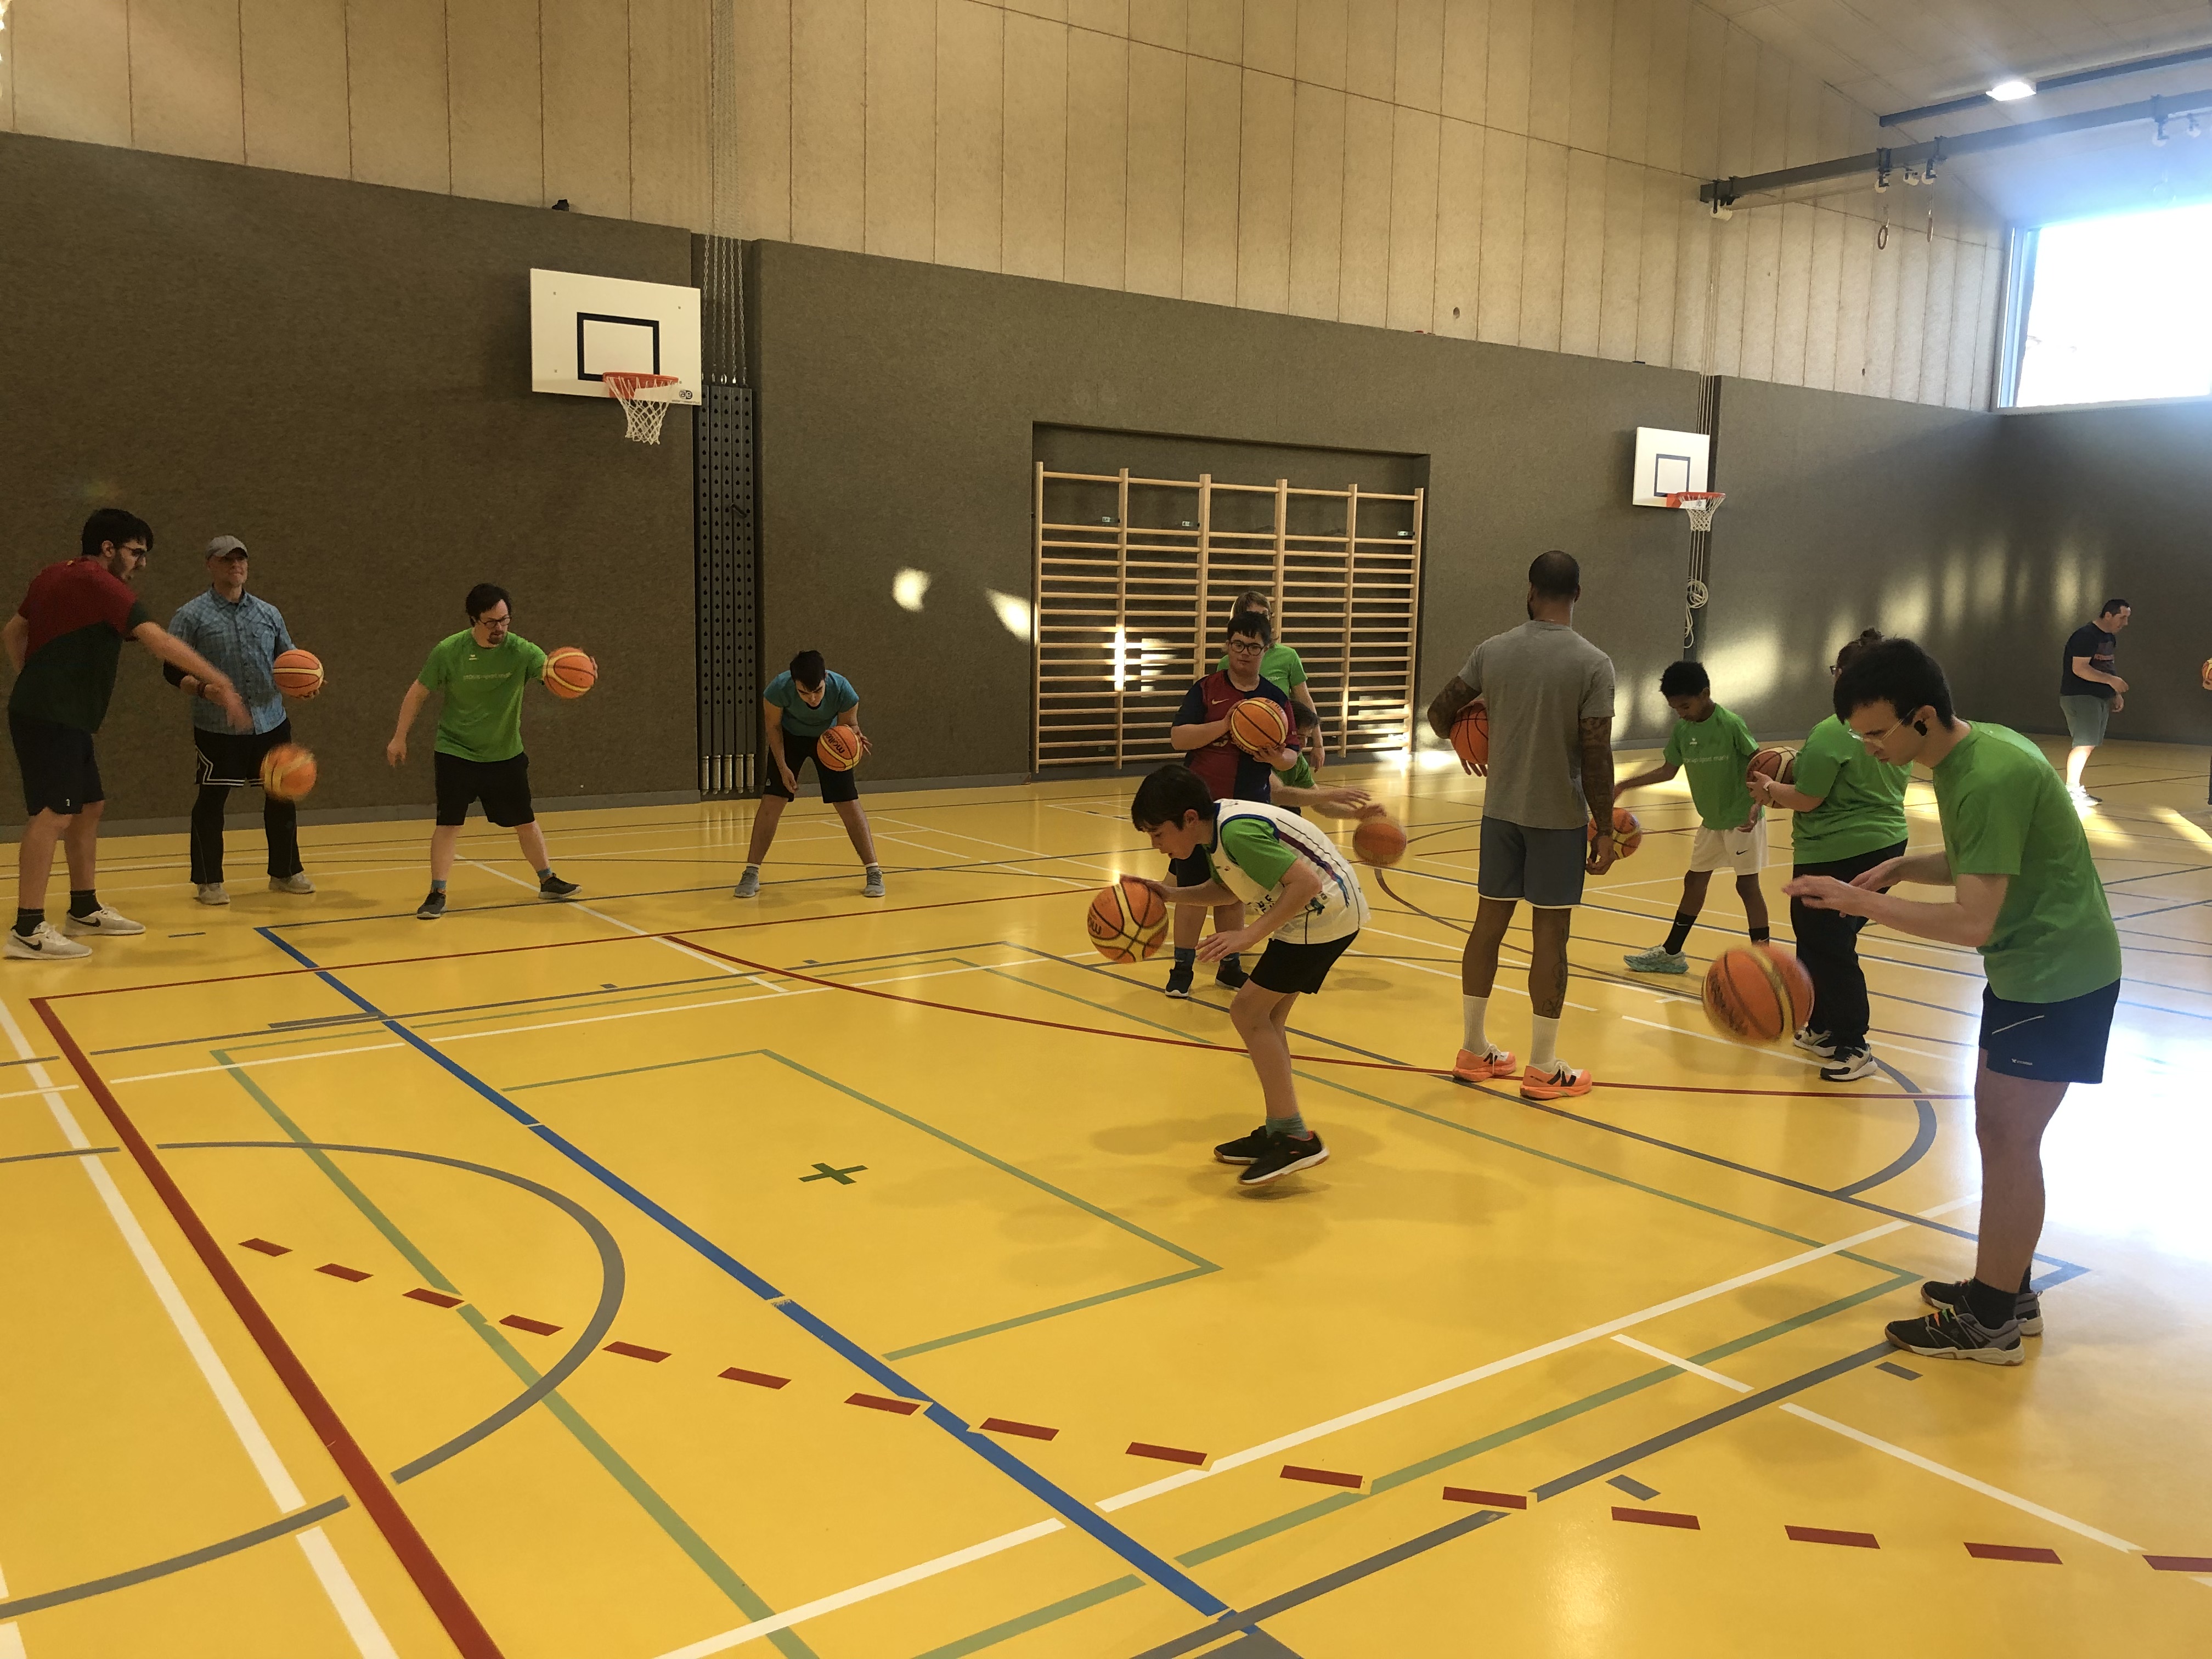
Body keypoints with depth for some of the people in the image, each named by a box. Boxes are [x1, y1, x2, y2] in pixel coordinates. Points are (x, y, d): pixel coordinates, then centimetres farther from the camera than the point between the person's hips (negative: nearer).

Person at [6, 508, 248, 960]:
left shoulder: (54, 577, 16)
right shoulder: (100, 583, -13)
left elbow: (12, 633, 23)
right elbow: (161, 642, -21)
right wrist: (220, 683, -22)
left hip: (60, 717, 10)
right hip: (51, 719, -10)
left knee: (89, 806, 15)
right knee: (52, 815, -11)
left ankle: (85, 910, 22)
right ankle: (27, 930, -11)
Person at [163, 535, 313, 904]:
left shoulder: (268, 613, 11)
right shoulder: (191, 615, -2)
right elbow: (171, 668, -6)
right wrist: (201, 688, -24)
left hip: (271, 723, 4)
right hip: (218, 729, -4)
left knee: (282, 797, 9)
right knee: (211, 800, 0)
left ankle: (286, 872, 23)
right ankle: (208, 881, 11)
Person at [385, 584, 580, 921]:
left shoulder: (521, 651, -14)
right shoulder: (449, 651, -14)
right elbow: (418, 693, -2)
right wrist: (399, 738, 0)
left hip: (506, 754, 2)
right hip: (456, 753, -2)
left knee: (526, 821, 11)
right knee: (448, 823, -7)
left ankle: (547, 881, 27)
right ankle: (437, 894, 3)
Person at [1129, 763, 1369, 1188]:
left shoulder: (1238, 832, -25)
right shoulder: (1216, 827, 4)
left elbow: (1306, 883, -28)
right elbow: (1230, 889, 16)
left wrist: (1250, 935, -28)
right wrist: (1171, 894, 6)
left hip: (1325, 911, -10)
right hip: (1326, 910, 10)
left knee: (1249, 1012, -8)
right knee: (1267, 1016, 14)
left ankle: (1296, 1138, -5)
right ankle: (1278, 1131, 21)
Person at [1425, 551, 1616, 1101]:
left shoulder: (1492, 650, -2)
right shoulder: (1594, 664, -12)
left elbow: (1440, 712, 4)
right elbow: (1596, 756, -15)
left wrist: (1462, 743, 26)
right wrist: (1605, 828, -6)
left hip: (1501, 811, 4)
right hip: (1560, 818, -4)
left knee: (1489, 923, 12)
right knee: (1550, 936, 3)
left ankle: (1474, 1051, 22)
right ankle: (1543, 1069, 11)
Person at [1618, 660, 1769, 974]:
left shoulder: (1731, 725, -19)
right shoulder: (1681, 730, -1)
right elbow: (1667, 771, 11)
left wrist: (1757, 802, -30)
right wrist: (1624, 786, 6)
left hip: (1741, 818, -7)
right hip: (1711, 820, 7)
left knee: (1747, 885, -4)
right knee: (1694, 881, 13)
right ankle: (1671, 953, 22)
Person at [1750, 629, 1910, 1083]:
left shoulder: (1833, 733, -20)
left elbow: (1807, 799, -17)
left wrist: (1770, 790, 3)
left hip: (1835, 856, -8)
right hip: (1887, 845, 8)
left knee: (1824, 949, 2)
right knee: (1835, 945, 20)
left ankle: (1853, 1047, 5)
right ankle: (1828, 1030, 30)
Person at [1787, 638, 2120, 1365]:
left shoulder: (1989, 778, -26)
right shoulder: (1967, 752, 4)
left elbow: (1972, 922, -27)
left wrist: (1858, 901, -23)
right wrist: (1901, 866, 1)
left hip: (2058, 974, -10)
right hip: (2032, 967, 10)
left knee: (2008, 1140, -3)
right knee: (2002, 1131, 15)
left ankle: (1990, 1321, 8)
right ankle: (2008, 1291, 28)